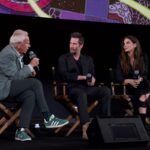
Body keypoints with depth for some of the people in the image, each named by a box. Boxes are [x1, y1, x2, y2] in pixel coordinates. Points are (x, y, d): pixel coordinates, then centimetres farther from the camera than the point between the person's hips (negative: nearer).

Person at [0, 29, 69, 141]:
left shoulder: (17, 53, 12)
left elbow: (19, 73, 23)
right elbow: (15, 76, -21)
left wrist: (29, 71, 3)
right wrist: (30, 66, -13)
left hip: (12, 88, 9)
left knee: (30, 95, -21)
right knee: (35, 83, -22)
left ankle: (21, 131, -24)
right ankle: (48, 118, -17)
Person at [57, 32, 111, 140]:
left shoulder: (88, 59, 22)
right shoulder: (63, 58, 10)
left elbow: (93, 75, 12)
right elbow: (64, 75, -5)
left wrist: (92, 79, -14)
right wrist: (82, 77, -11)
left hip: (87, 88, 4)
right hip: (73, 88, -4)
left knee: (106, 90, -25)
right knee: (81, 94, -40)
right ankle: (85, 128, -52)